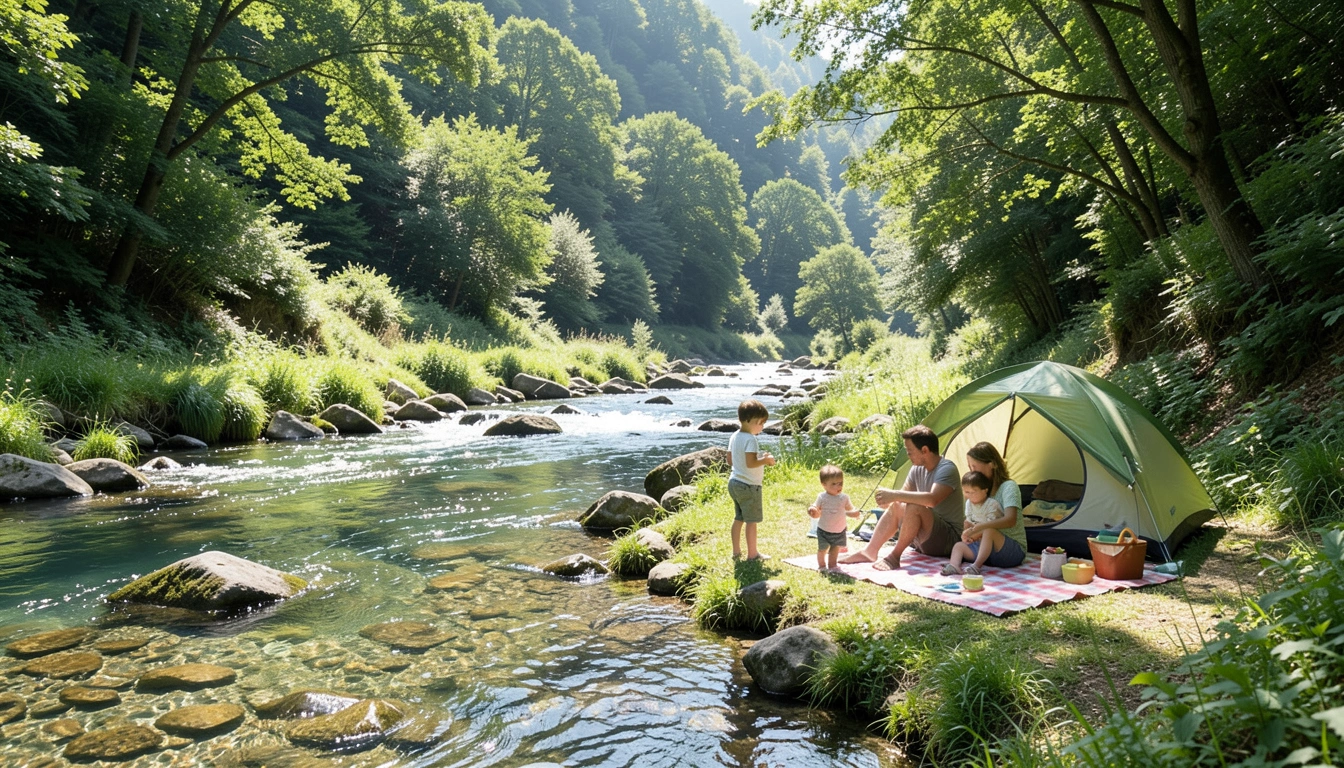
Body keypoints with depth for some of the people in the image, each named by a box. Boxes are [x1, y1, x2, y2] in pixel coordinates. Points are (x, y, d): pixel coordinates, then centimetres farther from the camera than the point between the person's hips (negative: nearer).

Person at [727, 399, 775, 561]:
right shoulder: (750, 440, -21)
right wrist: (766, 460, -12)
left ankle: (736, 551, 27)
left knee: (738, 518, 18)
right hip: (749, 486, -9)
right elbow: (750, 463, -29)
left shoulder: (734, 437, 7)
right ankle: (752, 554, 12)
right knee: (751, 521, 3)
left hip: (734, 482, 9)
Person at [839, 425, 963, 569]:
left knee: (914, 507, -30)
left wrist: (894, 495, -33)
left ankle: (894, 557, -19)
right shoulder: (917, 469, 6)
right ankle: (869, 552, -8)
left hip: (950, 539, -8)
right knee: (895, 506, -7)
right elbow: (903, 495, 11)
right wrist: (888, 499, -13)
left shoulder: (947, 469, -20)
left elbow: (932, 499, -37)